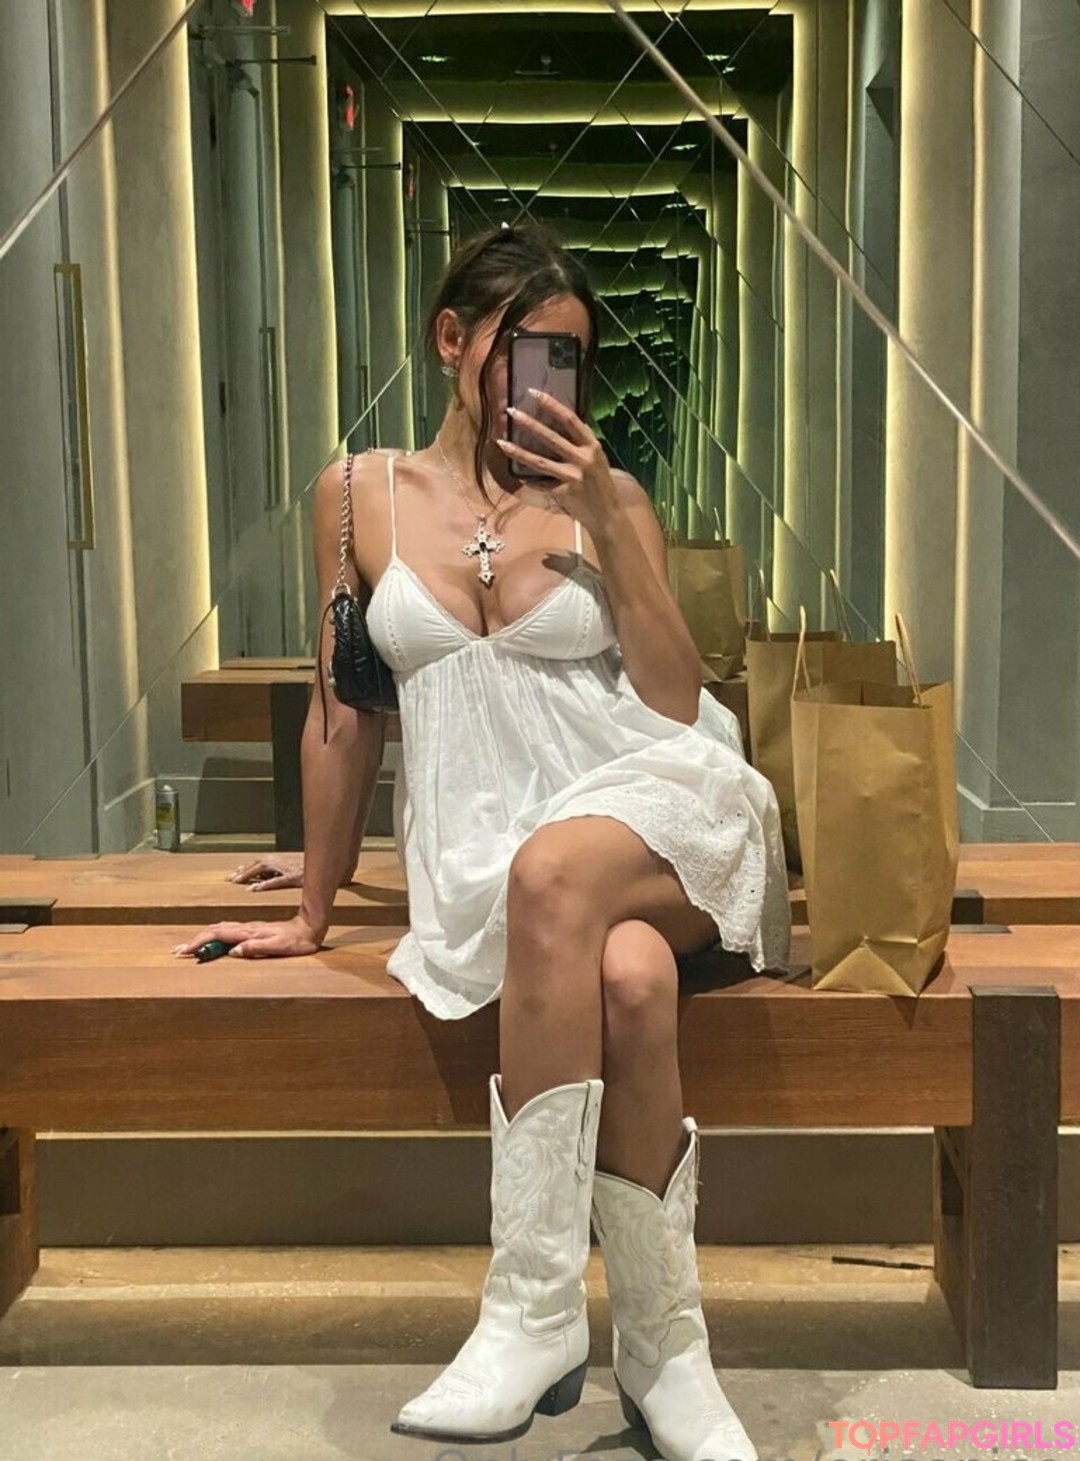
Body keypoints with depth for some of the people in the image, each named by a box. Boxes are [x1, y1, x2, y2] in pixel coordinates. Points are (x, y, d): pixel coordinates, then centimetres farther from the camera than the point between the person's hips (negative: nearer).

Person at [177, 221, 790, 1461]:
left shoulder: (608, 497, 10)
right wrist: (313, 912, 16)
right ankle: (664, 1353, -20)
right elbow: (343, 713, 13)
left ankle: (534, 1307, -29)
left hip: (652, 813, 0)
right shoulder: (361, 494, 10)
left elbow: (678, 703, 1)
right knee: (627, 980, -34)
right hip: (477, 838, 0)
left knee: (553, 871, -37)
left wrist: (601, 518, -7)